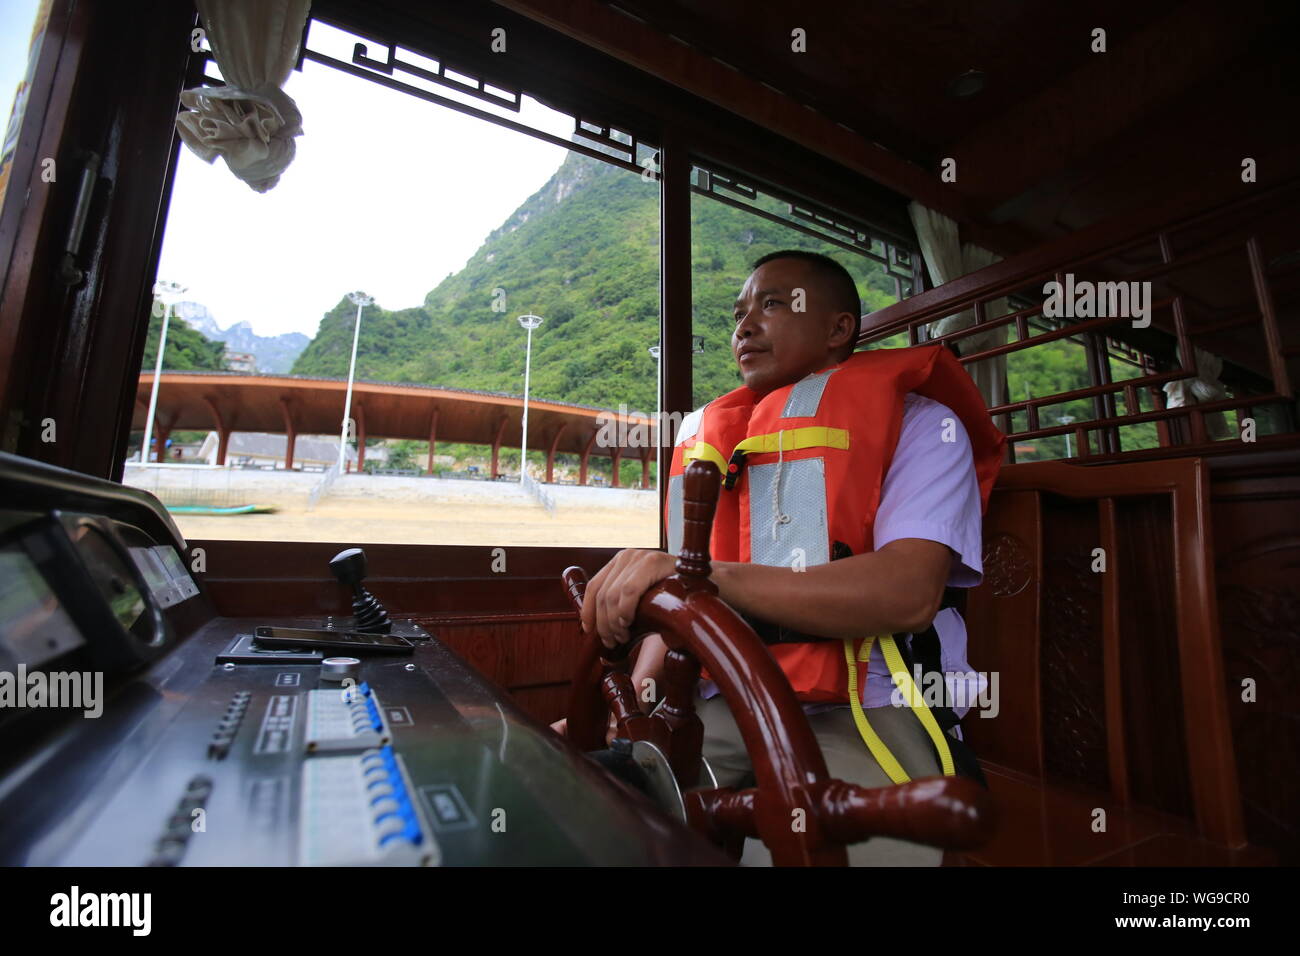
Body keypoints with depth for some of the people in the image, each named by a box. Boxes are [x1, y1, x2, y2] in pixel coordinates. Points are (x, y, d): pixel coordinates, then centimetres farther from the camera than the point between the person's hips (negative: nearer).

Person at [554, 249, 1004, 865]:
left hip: (864, 711, -3)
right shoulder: (711, 440, 16)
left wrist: (701, 572, -25)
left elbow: (909, 594, -17)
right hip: (724, 705, 5)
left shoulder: (918, 423, 1)